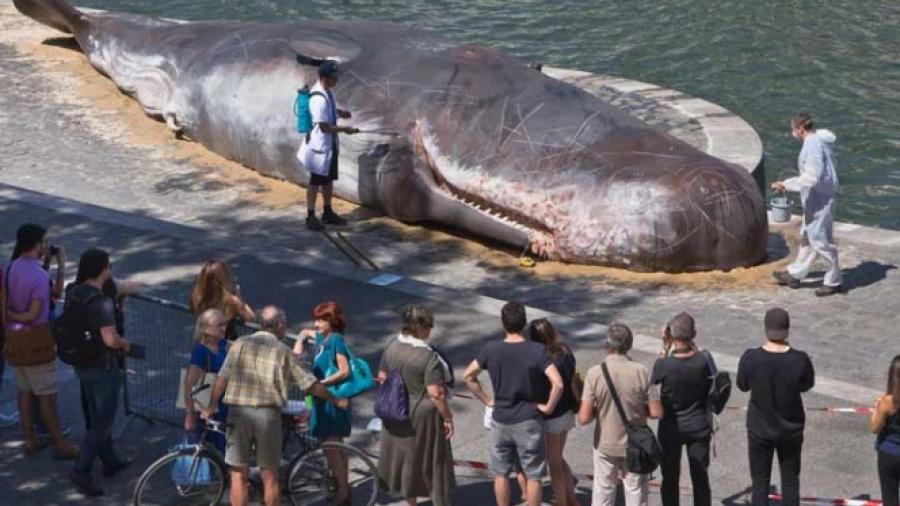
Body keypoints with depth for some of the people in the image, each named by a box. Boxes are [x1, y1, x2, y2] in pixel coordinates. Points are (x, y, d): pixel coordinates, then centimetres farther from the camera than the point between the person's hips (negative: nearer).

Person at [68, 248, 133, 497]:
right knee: (103, 423, 0)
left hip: (82, 365, 9)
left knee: (96, 417, 21)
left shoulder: (74, 295, 1)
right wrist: (124, 344, -11)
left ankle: (110, 461, 36)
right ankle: (82, 471, -5)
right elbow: (110, 339, -33)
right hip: (103, 368, -9)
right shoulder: (101, 302, -26)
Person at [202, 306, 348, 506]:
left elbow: (222, 378, -3)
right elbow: (311, 384, 6)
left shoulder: (240, 343, 5)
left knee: (239, 475, 6)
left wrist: (211, 407, 6)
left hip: (239, 413, 1)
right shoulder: (282, 351, 3)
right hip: (268, 414, -1)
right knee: (270, 475, 11)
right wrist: (336, 401, 18)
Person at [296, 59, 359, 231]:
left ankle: (328, 213, 30)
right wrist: (344, 129, -17)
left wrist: (340, 113, 4)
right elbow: (324, 127, -25)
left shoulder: (328, 91, 2)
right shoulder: (319, 99, -27)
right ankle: (311, 216, 10)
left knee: (329, 179, 18)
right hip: (319, 145, -9)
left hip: (330, 144, 9)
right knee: (316, 181, 1)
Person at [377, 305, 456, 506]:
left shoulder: (392, 348, -4)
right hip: (423, 415, -7)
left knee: (405, 456, 21)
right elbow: (436, 393, -25)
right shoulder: (428, 357, -25)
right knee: (432, 461, 7)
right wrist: (448, 418, -14)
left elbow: (382, 378, 7)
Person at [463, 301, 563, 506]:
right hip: (529, 422, -2)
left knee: (501, 473, 16)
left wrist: (487, 400, 8)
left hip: (501, 421, 2)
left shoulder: (491, 349, -7)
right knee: (533, 475, 10)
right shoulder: (537, 350, -15)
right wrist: (549, 406, -8)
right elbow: (558, 384, -23)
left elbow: (468, 376, 2)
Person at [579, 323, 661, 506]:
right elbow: (656, 412, -12)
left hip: (605, 444, 0)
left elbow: (584, 418, -18)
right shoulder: (642, 372, -15)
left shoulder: (595, 373, -17)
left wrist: (599, 409, 2)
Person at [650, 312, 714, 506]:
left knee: (670, 478, 15)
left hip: (671, 427, -1)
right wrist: (694, 349, -3)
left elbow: (654, 383, -2)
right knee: (700, 477, 15)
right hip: (698, 426, 1)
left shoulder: (663, 365, -23)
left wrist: (664, 349, -6)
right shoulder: (702, 361, -19)